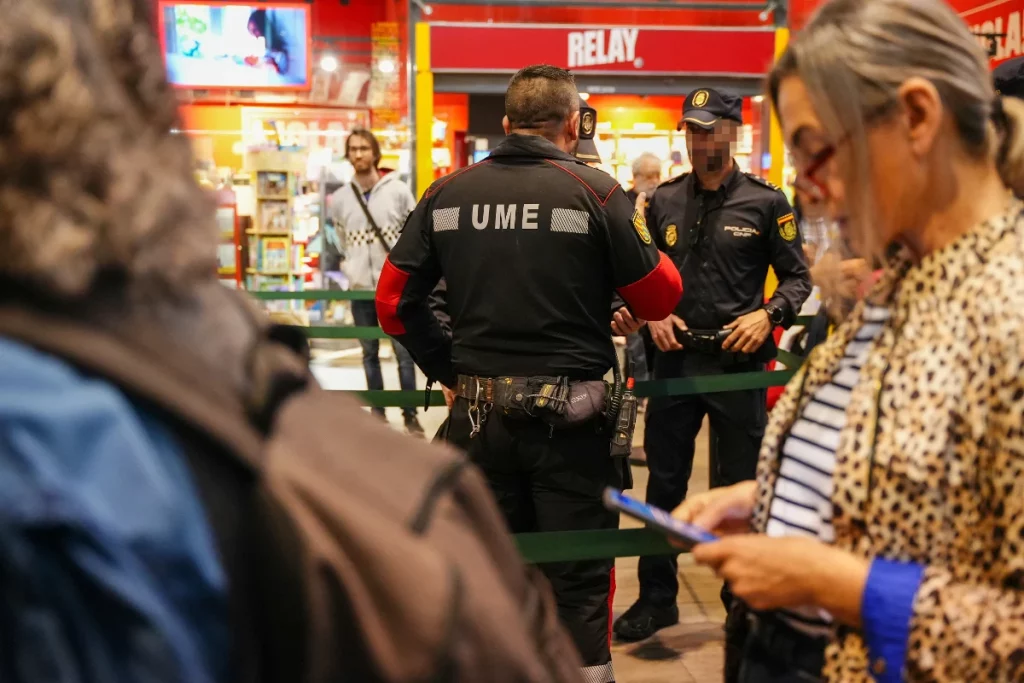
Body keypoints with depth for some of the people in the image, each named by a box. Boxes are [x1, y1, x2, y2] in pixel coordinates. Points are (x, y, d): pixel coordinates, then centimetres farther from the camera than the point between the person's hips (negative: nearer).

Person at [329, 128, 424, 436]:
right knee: (370, 354, 9)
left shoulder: (398, 190, -3)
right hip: (360, 288, 3)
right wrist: (348, 269, 9)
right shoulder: (339, 198, 4)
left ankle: (410, 415, 7)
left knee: (404, 353, -1)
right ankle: (378, 414, 18)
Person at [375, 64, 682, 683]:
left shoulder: (446, 194, 2)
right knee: (578, 579, 7)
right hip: (568, 415, -4)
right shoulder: (596, 191, -10)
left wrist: (450, 371, 9)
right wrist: (646, 241, 12)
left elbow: (395, 300, 3)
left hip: (478, 412, 4)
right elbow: (659, 297, -5)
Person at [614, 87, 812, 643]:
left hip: (739, 362, -3)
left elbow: (797, 277, 2)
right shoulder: (663, 202, 7)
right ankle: (657, 597, 24)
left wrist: (769, 315, -15)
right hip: (675, 359, 3)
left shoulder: (764, 202, -3)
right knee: (664, 484, 10)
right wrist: (651, 315, -2)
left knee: (741, 487, 8)